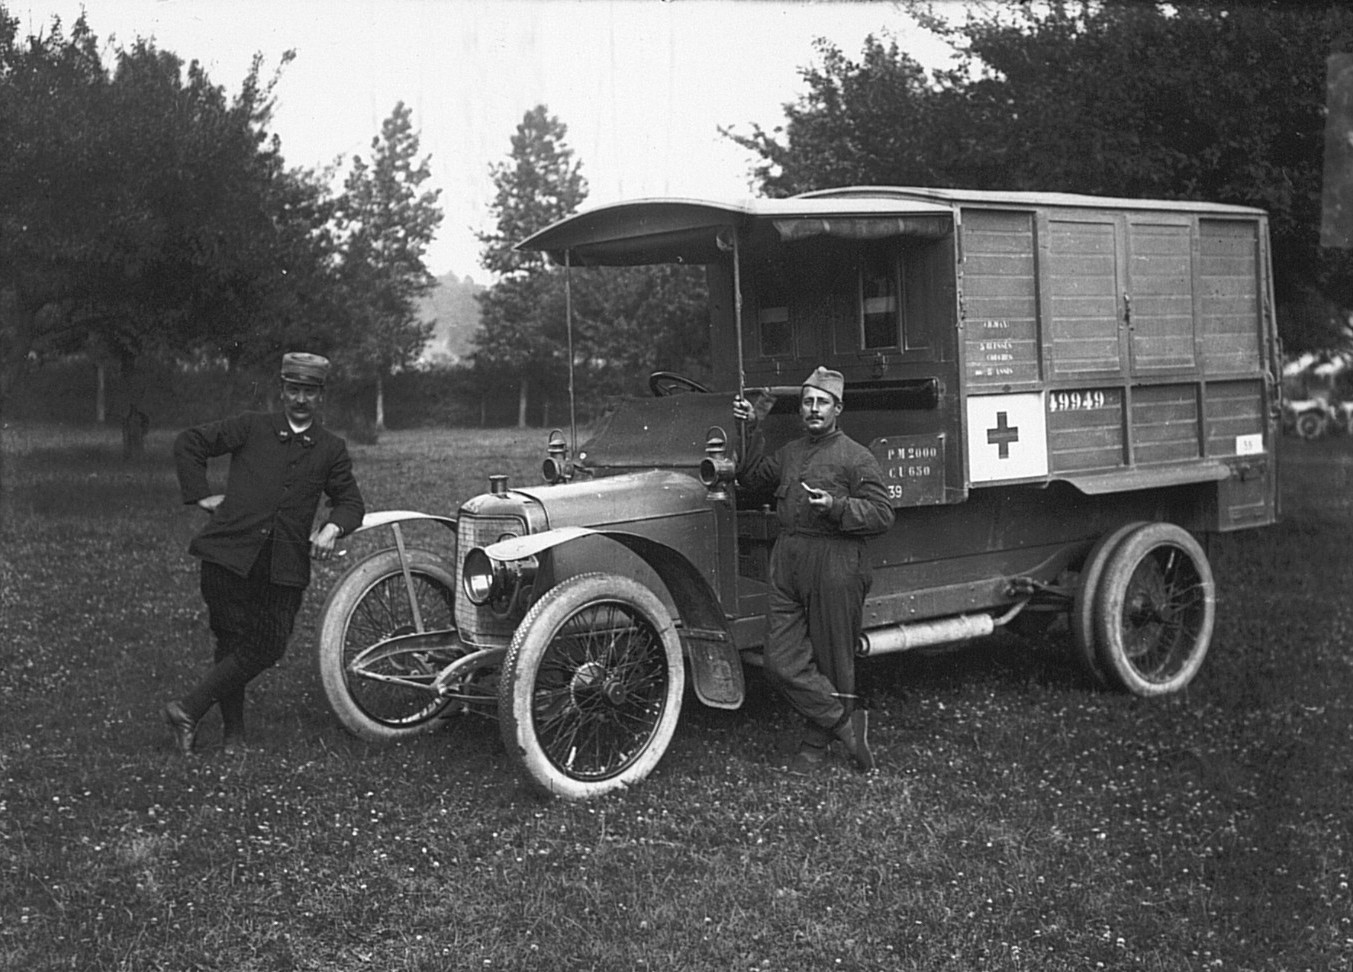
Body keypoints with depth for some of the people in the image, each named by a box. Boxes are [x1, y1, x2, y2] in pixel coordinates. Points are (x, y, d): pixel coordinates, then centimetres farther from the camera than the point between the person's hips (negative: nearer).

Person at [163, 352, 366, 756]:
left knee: (266, 648, -5)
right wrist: (203, 495, 4)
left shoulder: (331, 449, 13)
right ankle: (233, 731, 15)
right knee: (232, 642, 1)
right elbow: (188, 443, 12)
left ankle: (189, 710, 6)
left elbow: (350, 501, 16)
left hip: (284, 567, 2)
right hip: (229, 554, -2)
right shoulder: (251, 427, 7)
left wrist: (332, 528, -5)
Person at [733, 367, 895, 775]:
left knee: (831, 662, 4)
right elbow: (752, 476, 24)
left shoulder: (856, 457, -3)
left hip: (835, 565, -6)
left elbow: (882, 515, -7)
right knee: (782, 662, -2)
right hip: (787, 561, 6)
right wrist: (752, 429, 14)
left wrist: (836, 506, -22)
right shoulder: (789, 452, 18)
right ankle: (847, 722, 8)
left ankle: (816, 744, 18)